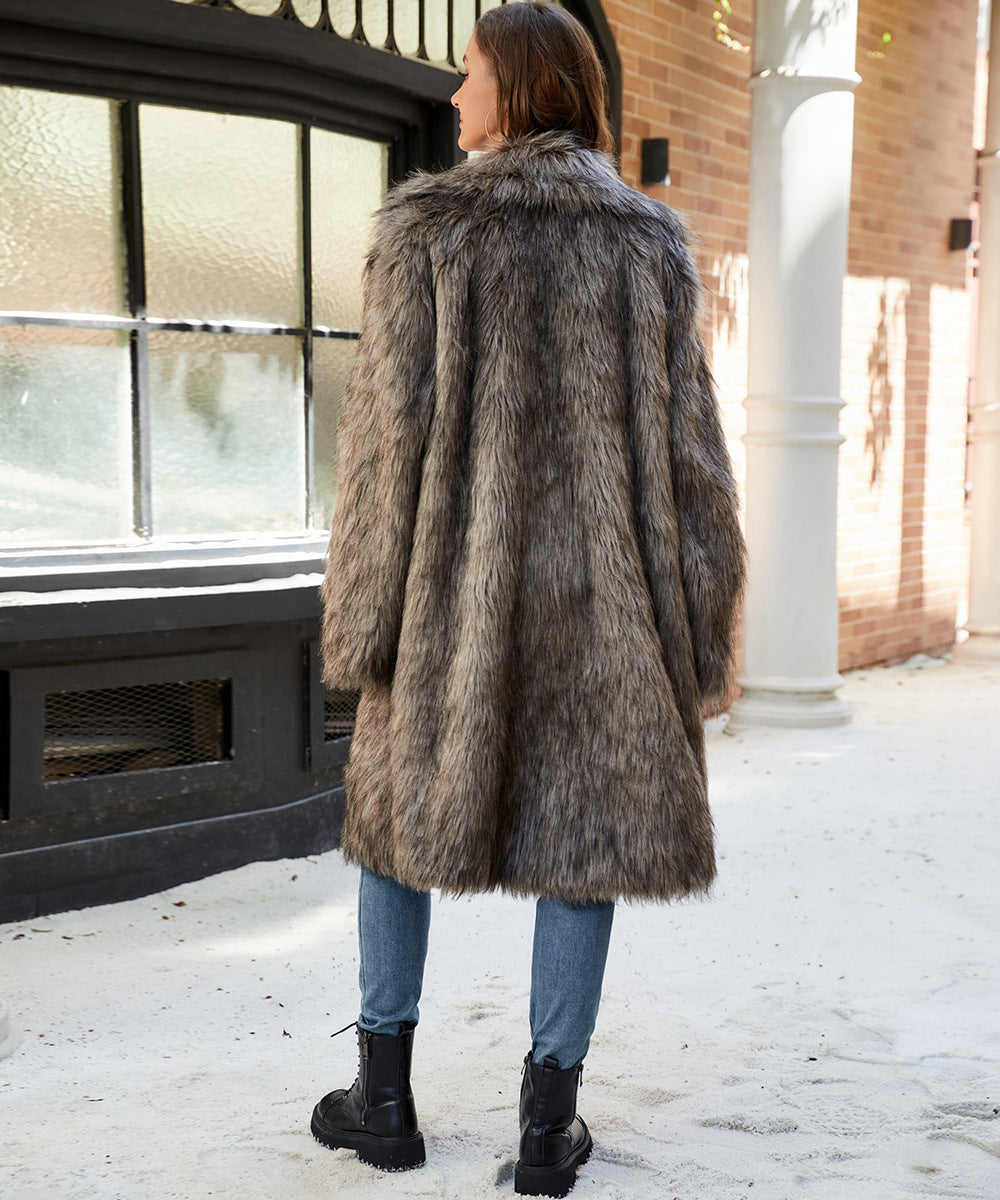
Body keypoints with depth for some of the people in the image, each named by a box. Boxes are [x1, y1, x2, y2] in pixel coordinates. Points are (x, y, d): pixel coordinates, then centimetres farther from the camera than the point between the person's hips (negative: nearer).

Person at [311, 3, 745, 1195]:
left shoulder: (428, 232, -4)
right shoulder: (648, 246, 5)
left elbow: (389, 432, -8)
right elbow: (687, 449, 2)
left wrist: (360, 618, -4)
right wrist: (698, 628, 7)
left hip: (458, 584, -1)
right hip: (604, 597, 2)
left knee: (401, 800, 17)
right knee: (585, 829, 8)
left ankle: (385, 1092, 21)